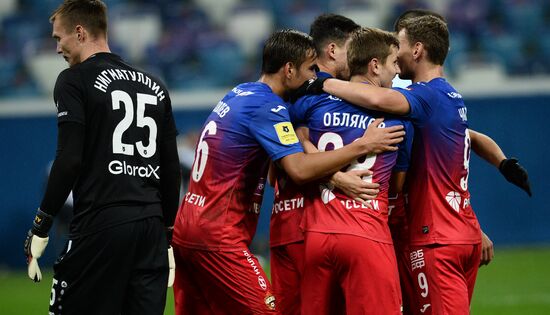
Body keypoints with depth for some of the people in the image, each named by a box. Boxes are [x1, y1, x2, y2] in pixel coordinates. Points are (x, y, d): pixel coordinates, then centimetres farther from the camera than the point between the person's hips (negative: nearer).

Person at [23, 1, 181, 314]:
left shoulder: (74, 80, -2)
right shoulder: (155, 87, 17)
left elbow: (69, 160, -11)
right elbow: (172, 168, 17)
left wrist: (41, 226, -7)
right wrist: (169, 235, 22)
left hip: (100, 225, -6)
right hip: (152, 226, 6)